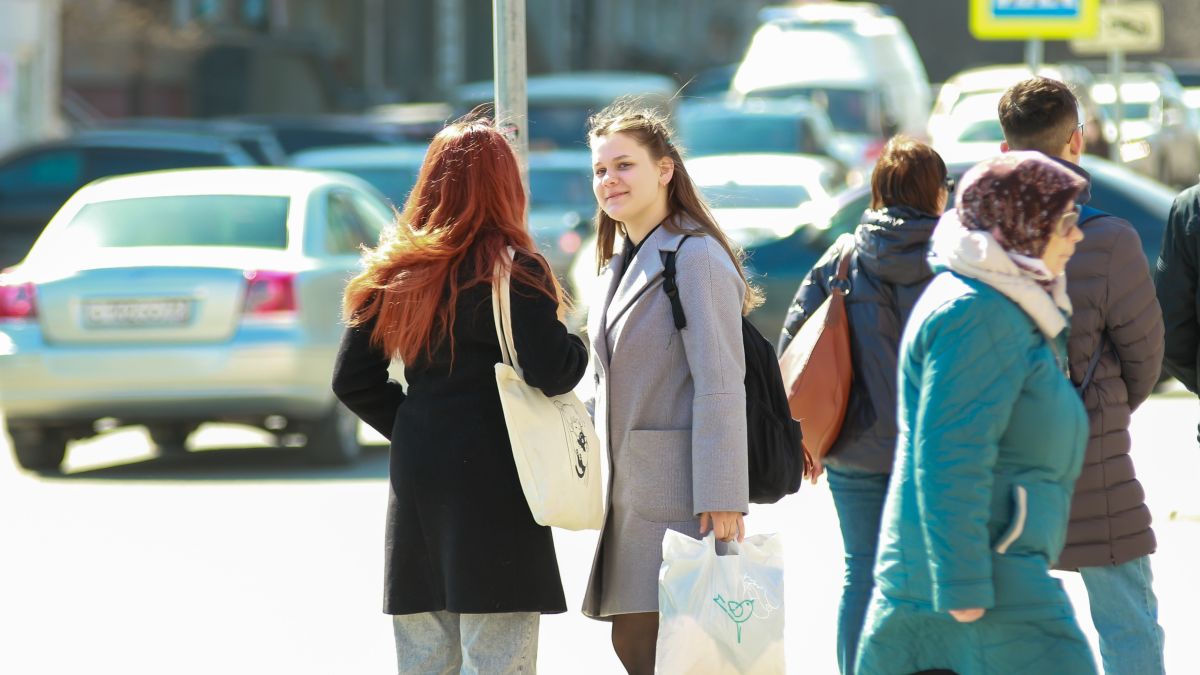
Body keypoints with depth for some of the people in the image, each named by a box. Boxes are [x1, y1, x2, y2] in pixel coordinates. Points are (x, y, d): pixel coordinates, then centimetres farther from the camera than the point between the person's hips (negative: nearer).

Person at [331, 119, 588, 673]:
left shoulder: (396, 269, 9)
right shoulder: (513, 270, -9)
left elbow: (352, 380, 11)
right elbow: (553, 373, -15)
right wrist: (579, 346, 5)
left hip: (415, 475, 6)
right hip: (493, 480, -6)